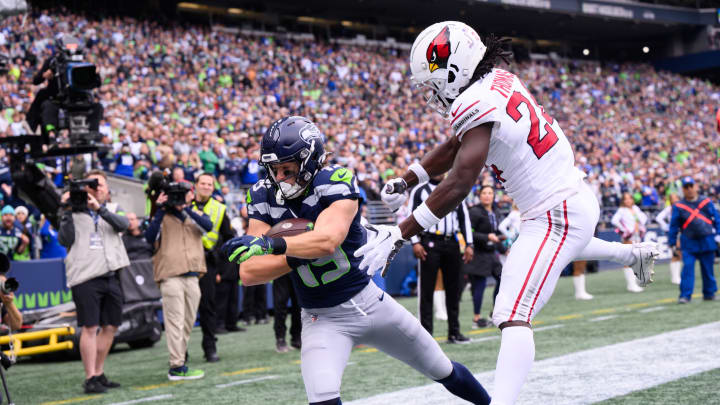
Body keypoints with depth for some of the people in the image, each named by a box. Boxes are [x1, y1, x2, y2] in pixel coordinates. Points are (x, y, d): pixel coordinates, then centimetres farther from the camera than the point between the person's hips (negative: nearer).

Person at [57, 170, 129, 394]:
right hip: (86, 277, -4)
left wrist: (99, 208, -21)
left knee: (110, 326, 10)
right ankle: (90, 379, -5)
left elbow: (123, 224, -9)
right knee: (90, 327, -7)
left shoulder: (113, 209, 14)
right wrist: (66, 212, -12)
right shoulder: (74, 212, 5)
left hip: (111, 276, 5)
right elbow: (64, 240, -6)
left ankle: (99, 374, 22)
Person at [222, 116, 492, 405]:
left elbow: (327, 240, -35)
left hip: (369, 301, -1)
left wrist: (267, 243, -35)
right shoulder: (263, 198, -7)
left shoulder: (335, 181, -18)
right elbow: (249, 273, -15)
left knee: (444, 372, 16)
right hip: (322, 319, 1)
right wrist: (298, 255, -26)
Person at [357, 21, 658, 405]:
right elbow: (453, 148, 16)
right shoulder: (500, 82, 5)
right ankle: (632, 253, 63)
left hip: (553, 214, -10)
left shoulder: (478, 106, -22)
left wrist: (398, 235, -22)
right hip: (579, 200, 10)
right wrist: (404, 181, 10)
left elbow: (457, 187, -24)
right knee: (564, 245, 44)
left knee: (513, 317, -18)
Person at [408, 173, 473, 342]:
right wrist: (415, 242, -13)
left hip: (451, 243, 4)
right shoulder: (419, 191, 3)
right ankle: (426, 333, -1)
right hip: (429, 244, -4)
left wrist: (469, 245, 9)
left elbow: (464, 217, 15)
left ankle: (454, 332, 15)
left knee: (453, 289, 7)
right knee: (426, 290, -4)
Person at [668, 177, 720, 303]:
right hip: (689, 243, -1)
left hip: (707, 241, 1)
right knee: (687, 268, -11)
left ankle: (709, 293, 22)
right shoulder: (678, 206, 3)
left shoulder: (706, 202, 6)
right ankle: (685, 295, -9)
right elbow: (673, 225, 6)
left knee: (708, 269, 9)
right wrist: (673, 242, 4)